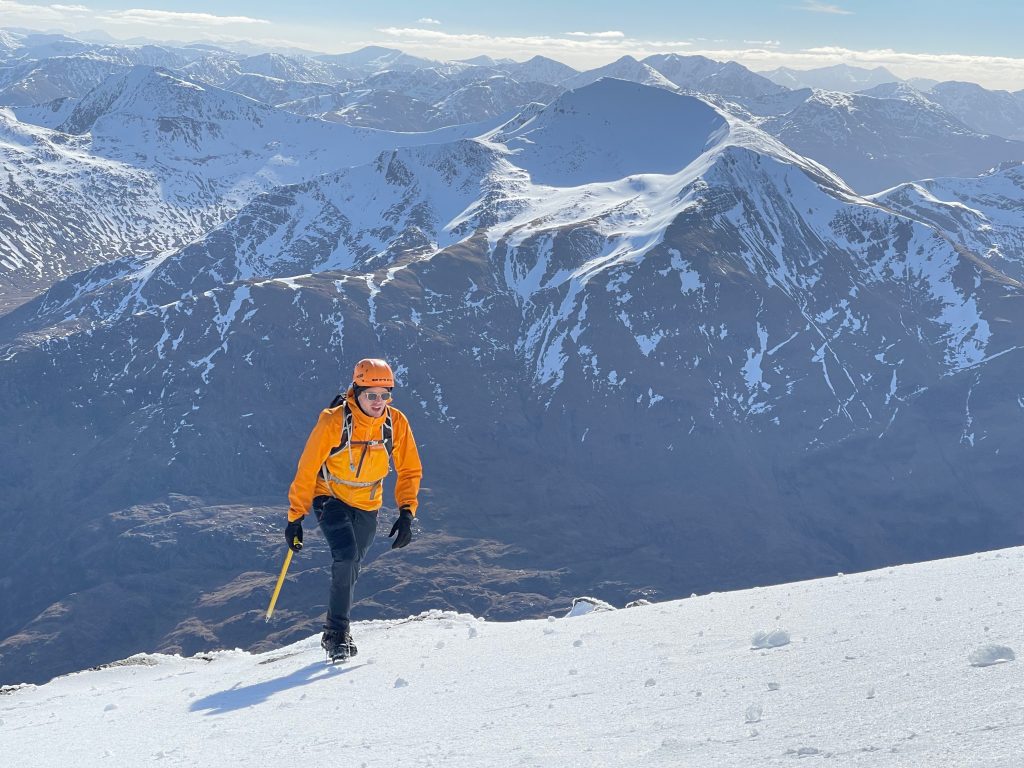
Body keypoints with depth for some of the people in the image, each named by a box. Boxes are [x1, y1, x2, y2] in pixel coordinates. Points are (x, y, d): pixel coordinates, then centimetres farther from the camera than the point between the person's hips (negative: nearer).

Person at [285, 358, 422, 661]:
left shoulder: (397, 423, -13)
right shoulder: (333, 422, -23)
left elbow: (409, 471, -3)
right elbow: (307, 470, -15)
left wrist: (406, 512, -15)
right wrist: (295, 517, -13)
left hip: (367, 506, 4)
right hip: (330, 498, -4)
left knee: (350, 569, 14)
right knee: (346, 557, -25)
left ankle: (335, 634, 34)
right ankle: (337, 632, -12)